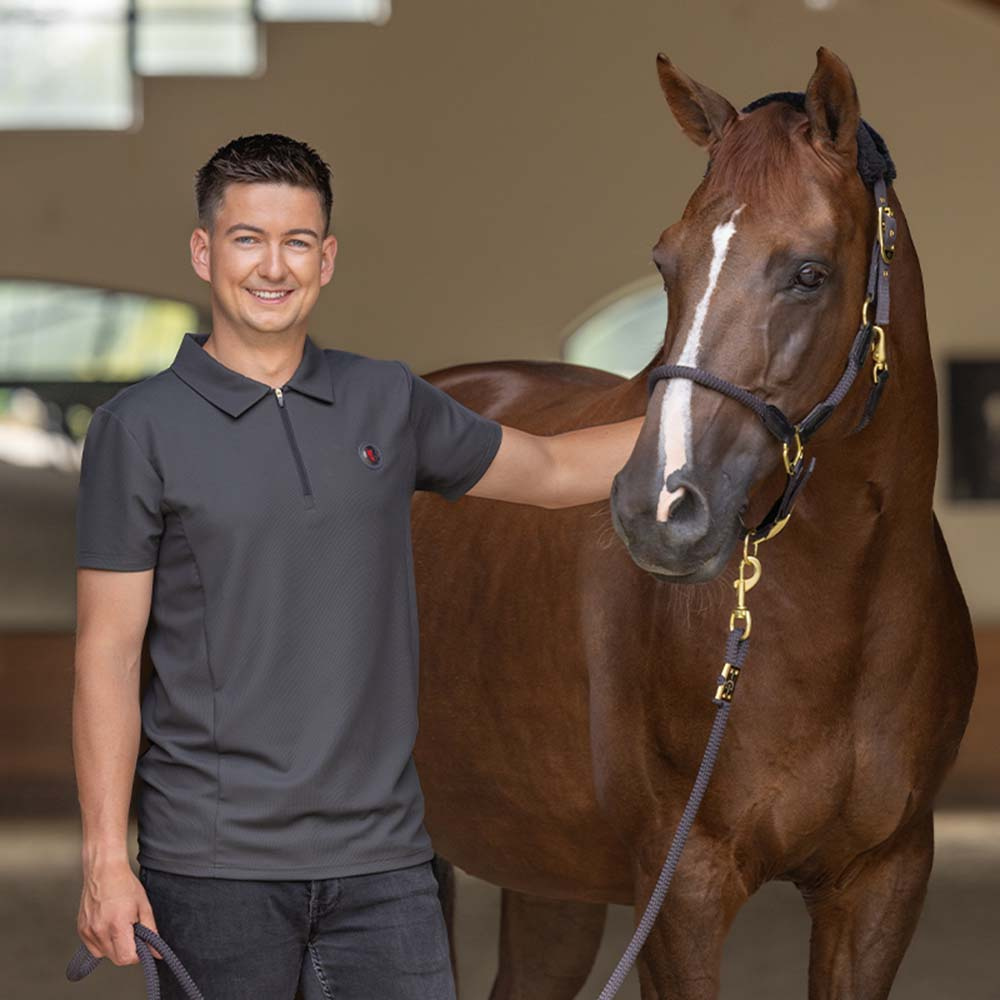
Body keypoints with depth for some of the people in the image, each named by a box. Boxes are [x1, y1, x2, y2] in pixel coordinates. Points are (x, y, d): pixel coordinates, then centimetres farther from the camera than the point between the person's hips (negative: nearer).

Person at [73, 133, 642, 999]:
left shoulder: (390, 405, 8)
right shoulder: (141, 429, -3)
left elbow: (550, 471, 24)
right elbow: (107, 654, -5)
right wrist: (105, 859, -11)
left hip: (380, 857, 3)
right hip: (215, 862, -3)